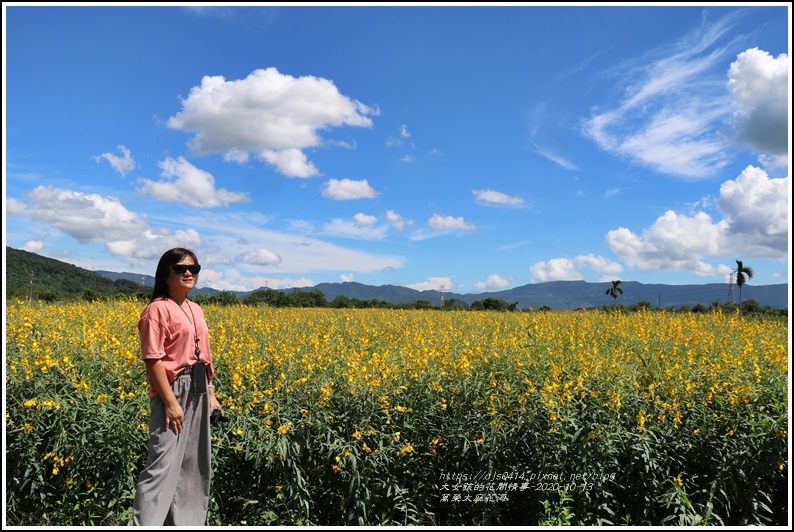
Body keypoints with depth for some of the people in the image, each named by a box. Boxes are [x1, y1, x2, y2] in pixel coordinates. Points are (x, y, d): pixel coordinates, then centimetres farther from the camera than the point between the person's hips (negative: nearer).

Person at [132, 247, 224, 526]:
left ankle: (188, 523, 26)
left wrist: (211, 394, 16)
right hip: (172, 392, -8)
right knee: (163, 465, -8)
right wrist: (170, 402, -19)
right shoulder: (158, 309, -11)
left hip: (197, 391, 8)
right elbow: (153, 360, -16)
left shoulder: (196, 310, 13)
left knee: (195, 464, 14)